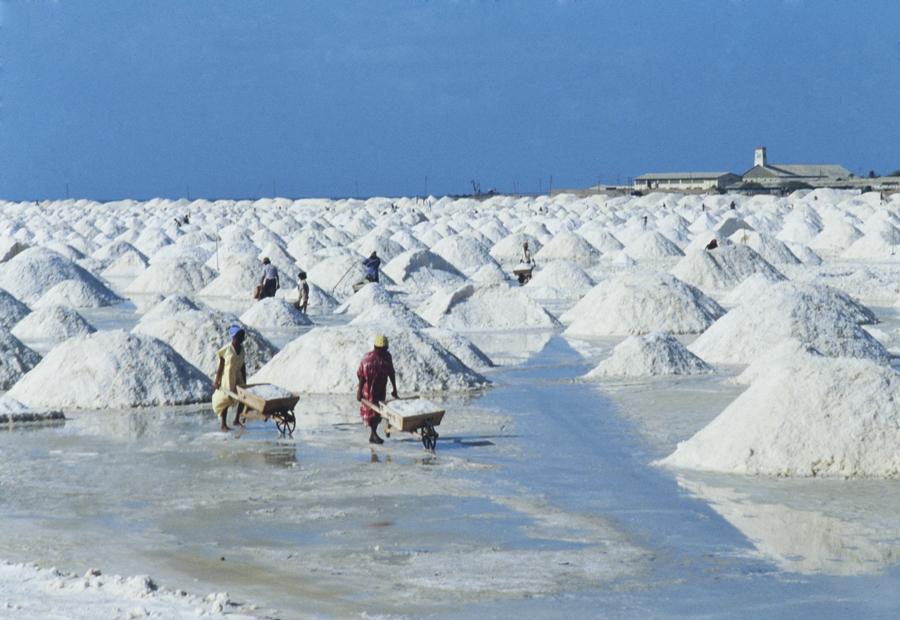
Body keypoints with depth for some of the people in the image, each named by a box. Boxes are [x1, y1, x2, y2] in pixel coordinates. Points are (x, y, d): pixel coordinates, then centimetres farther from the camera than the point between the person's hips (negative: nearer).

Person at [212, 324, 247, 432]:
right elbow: (221, 366, -12)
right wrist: (217, 380, -12)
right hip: (227, 377, -6)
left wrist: (244, 380, 11)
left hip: (237, 376, 6)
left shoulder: (241, 348, 3)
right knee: (225, 399, -2)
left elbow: (242, 365, 9)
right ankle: (223, 425, 8)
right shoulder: (226, 349, -15)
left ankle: (237, 420, 18)